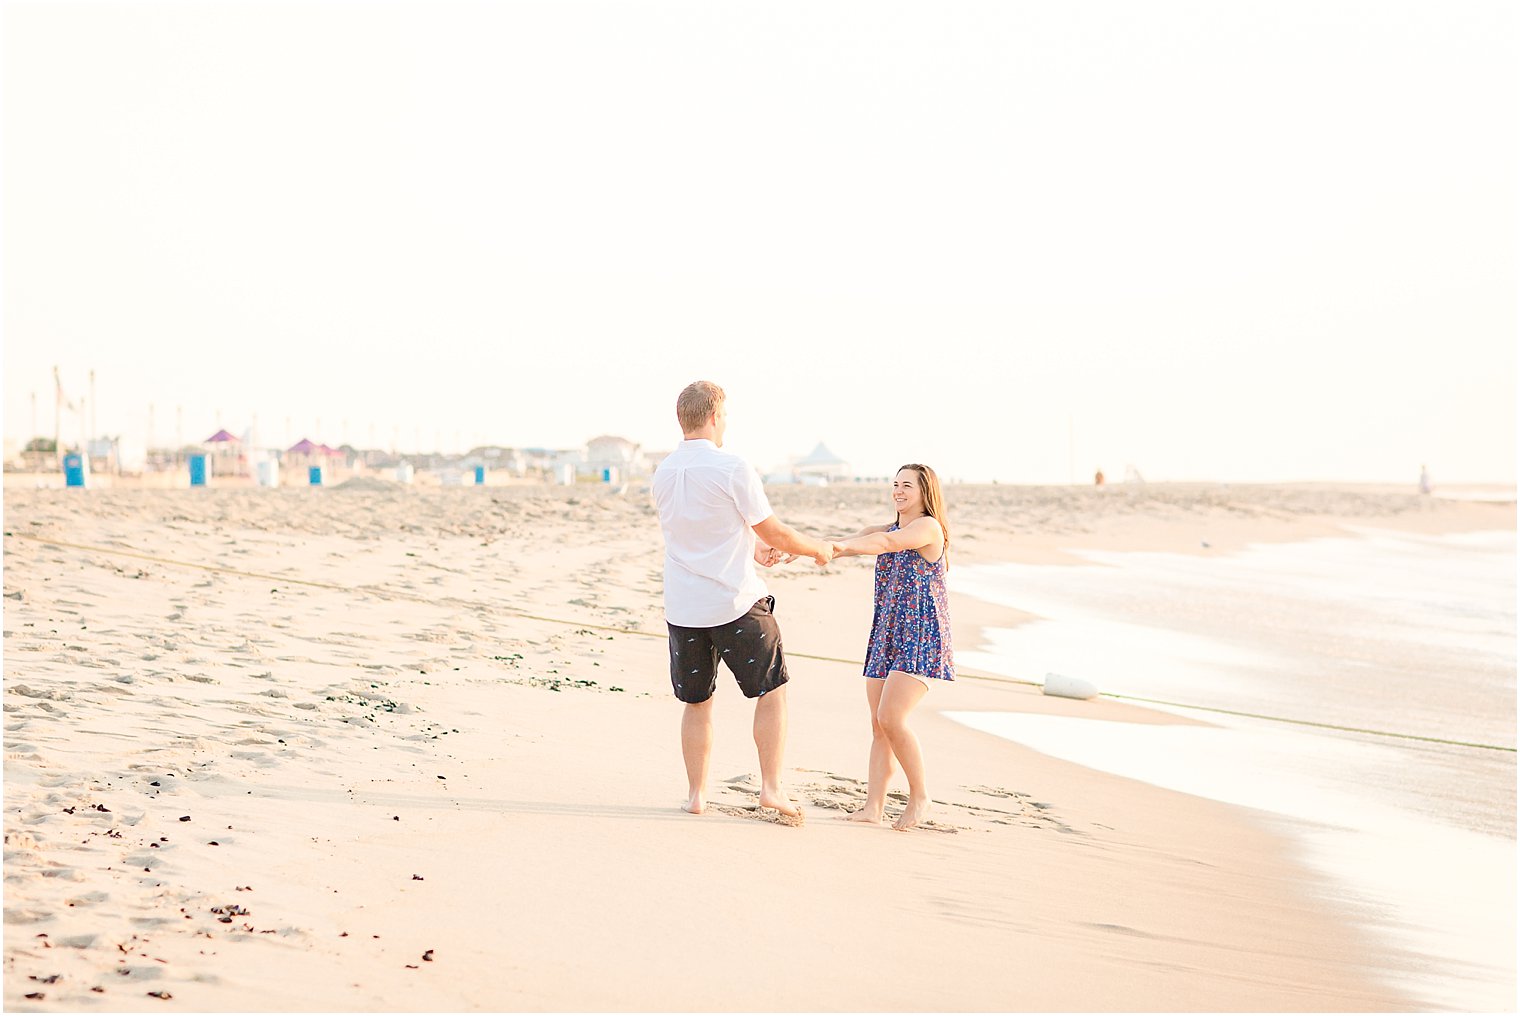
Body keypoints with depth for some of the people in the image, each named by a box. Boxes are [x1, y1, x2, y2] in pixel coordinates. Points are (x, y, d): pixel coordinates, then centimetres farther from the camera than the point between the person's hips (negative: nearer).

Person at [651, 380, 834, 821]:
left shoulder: (663, 474, 7)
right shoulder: (733, 469, -13)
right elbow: (775, 533, -7)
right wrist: (818, 548, 11)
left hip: (682, 609, 5)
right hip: (735, 603, -5)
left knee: (696, 702, 15)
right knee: (772, 691, 9)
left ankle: (696, 793, 17)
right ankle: (771, 786, 6)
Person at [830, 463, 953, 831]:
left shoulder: (929, 527, -7)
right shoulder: (885, 530, 17)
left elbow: (887, 543, -25)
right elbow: (848, 543, 3)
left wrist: (841, 546, -41)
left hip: (921, 638, -8)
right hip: (886, 636, 8)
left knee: (891, 717, -17)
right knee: (879, 725, 2)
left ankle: (920, 796, -3)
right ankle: (873, 805, 2)